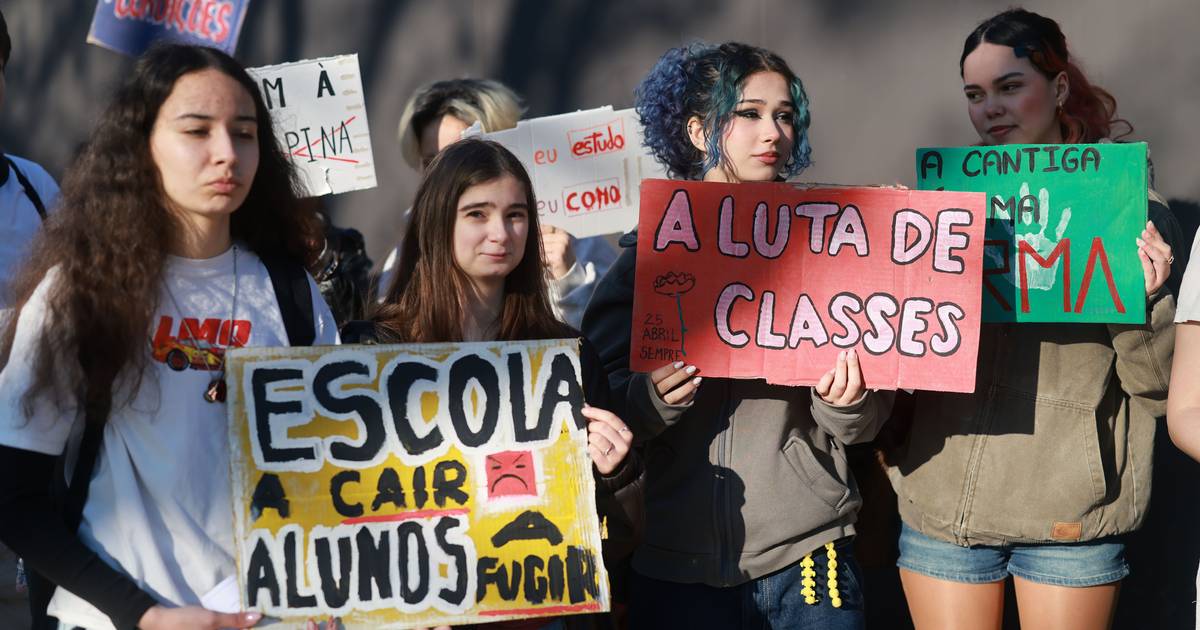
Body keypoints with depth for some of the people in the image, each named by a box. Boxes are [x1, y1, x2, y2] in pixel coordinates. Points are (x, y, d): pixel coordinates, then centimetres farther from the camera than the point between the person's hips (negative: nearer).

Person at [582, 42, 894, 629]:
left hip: (805, 553, 1)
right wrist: (651, 400, -20)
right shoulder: (649, 251, 2)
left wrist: (846, 403, -16)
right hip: (679, 559, 0)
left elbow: (864, 425, 5)